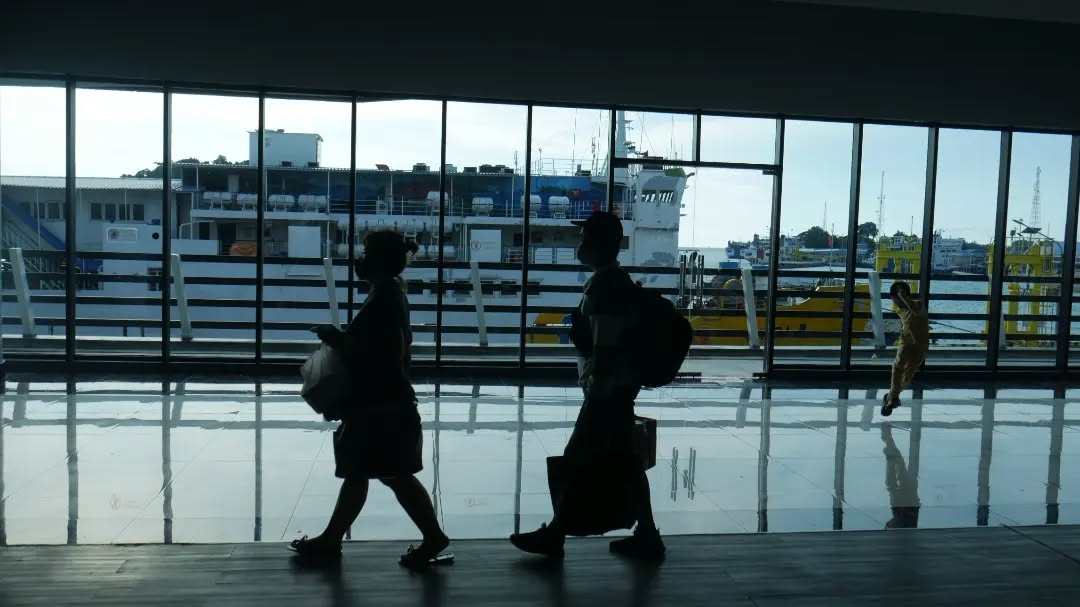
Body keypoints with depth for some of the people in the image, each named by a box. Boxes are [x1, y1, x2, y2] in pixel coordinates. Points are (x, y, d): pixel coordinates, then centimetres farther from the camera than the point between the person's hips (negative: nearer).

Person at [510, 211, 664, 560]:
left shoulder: (605, 284, -18)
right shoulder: (615, 280, 14)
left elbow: (604, 345, -23)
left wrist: (596, 386, -20)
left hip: (608, 388, -10)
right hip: (620, 385, 10)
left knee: (577, 459, -1)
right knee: (624, 460, 13)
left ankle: (554, 536, 10)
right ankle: (646, 537, 20)